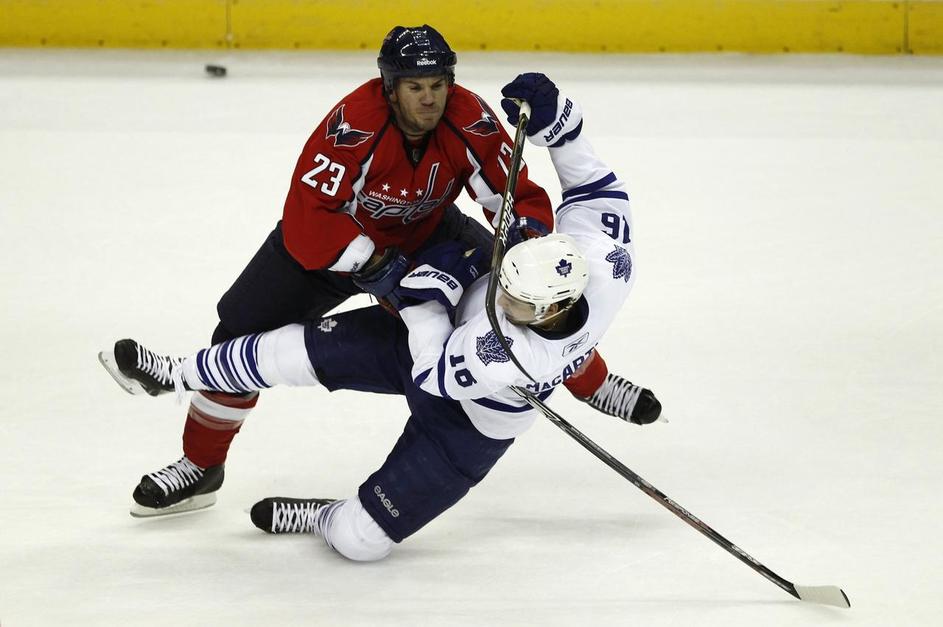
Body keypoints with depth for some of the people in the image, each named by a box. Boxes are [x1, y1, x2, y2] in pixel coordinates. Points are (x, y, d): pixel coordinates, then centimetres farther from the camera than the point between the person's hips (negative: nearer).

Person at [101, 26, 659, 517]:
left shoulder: (470, 121, -26)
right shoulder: (352, 126, -36)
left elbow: (522, 198, -20)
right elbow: (308, 219, -34)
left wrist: (527, 235, -40)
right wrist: (373, 265, -40)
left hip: (425, 232, 3)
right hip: (338, 233, -3)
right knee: (245, 332, -13)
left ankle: (593, 383, 20)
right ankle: (200, 464, 5)